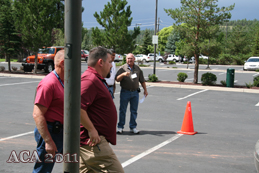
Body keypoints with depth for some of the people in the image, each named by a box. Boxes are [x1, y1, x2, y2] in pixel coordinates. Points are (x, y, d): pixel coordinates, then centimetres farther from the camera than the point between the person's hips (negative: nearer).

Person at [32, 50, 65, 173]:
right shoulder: (48, 83, -19)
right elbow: (37, 115, -23)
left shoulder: (64, 82, 12)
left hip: (63, 131, 9)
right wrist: (48, 142, -25)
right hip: (51, 133, -9)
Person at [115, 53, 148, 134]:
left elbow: (142, 80, 18)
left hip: (135, 92, 3)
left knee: (134, 111, 6)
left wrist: (145, 90, 14)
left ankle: (133, 127, 14)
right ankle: (120, 127, 9)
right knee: (122, 110, 0)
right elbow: (117, 79, -5)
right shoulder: (122, 68, 3)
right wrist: (123, 74, -21)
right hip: (125, 92, -3)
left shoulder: (137, 68, 13)